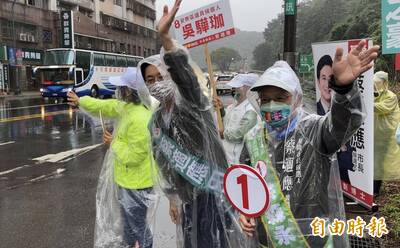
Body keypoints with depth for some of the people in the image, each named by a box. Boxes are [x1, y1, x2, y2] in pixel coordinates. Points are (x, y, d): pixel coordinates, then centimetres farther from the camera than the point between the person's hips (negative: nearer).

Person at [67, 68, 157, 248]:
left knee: (139, 230, 9)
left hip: (136, 184, -10)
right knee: (130, 226, 30)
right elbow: (105, 106, 19)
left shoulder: (139, 119, -31)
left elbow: (133, 157, -30)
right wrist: (80, 101, 27)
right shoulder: (126, 106, 0)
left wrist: (114, 143, -14)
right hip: (128, 181, 10)